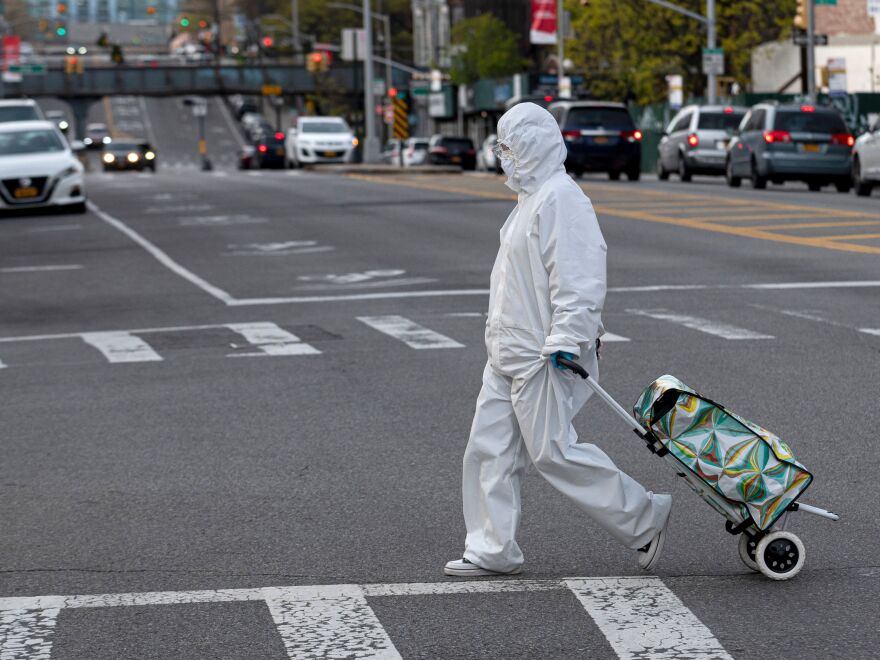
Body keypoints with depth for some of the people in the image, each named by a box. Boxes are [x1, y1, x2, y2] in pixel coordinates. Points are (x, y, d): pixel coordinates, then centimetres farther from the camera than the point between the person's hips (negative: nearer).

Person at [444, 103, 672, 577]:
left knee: (555, 452, -7)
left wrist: (566, 340, -28)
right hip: (508, 356, 10)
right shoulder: (532, 197, 16)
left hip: (541, 359, -10)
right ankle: (491, 551, 14)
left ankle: (644, 519, 5)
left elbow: (579, 280, -24)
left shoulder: (560, 199, -17)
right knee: (489, 449, 8)